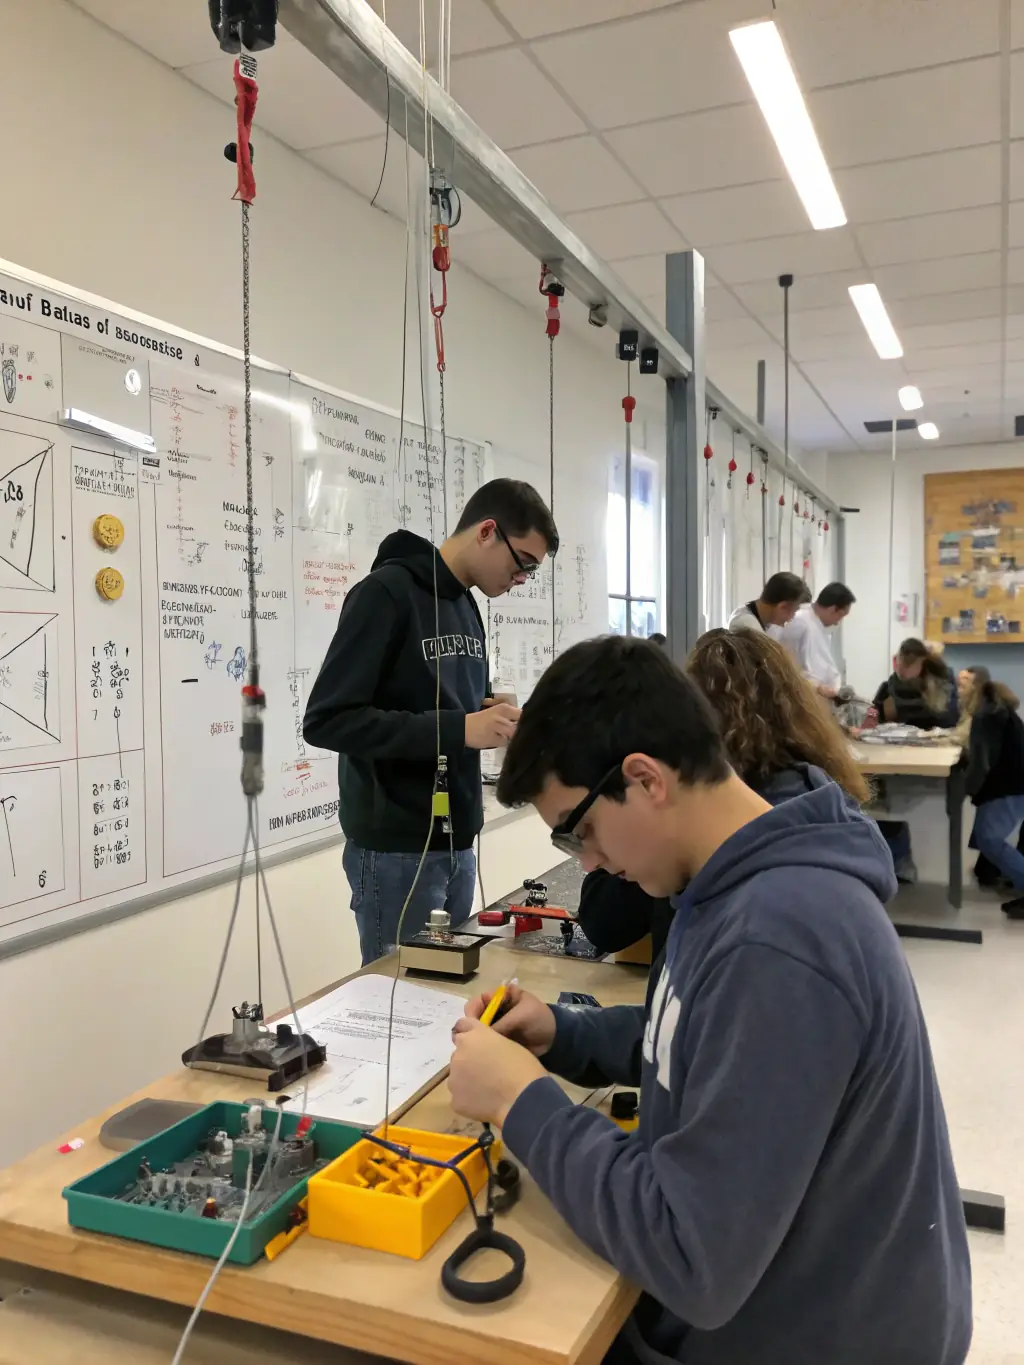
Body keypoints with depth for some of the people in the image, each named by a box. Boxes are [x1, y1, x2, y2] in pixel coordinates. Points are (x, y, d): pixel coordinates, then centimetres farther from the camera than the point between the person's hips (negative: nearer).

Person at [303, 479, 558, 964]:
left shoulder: (467, 606, 12)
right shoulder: (386, 593, -14)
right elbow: (327, 720, -21)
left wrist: (492, 719, -3)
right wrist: (459, 729, -24)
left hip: (457, 845, 8)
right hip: (396, 851, -8)